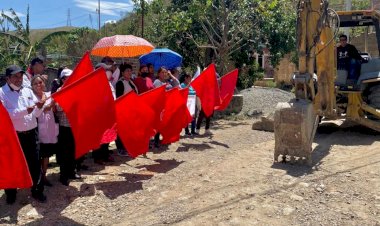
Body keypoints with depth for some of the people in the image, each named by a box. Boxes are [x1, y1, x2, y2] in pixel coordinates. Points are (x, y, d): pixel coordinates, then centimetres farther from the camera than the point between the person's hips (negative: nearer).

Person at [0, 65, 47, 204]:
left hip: (30, 134, 4)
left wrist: (39, 108, -13)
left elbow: (36, 114, 10)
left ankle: (37, 191, 21)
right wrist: (24, 110, -26)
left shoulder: (28, 91, 10)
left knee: (35, 163, 8)